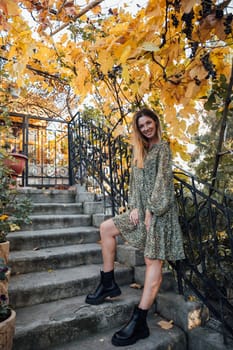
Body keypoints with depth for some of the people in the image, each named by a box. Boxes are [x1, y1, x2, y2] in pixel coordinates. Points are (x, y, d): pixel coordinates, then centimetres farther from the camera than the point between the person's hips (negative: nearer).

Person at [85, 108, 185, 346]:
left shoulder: (163, 147, -1)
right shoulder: (140, 150, 18)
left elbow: (162, 180, -11)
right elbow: (134, 181, 12)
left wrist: (151, 210, -16)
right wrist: (134, 207, -1)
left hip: (158, 209, -8)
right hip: (141, 208, 8)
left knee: (153, 261, -8)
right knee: (106, 228, 7)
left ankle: (139, 323, -6)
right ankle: (109, 284, 13)